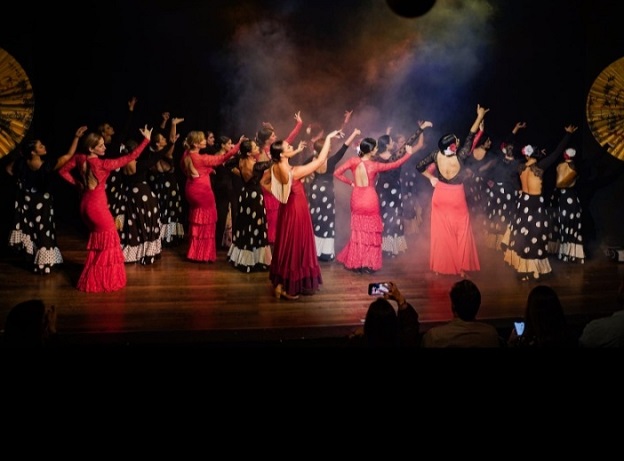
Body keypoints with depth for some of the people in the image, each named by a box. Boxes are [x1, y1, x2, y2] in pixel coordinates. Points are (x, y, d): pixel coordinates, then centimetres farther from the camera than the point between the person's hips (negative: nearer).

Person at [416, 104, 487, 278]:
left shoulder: (437, 155, -17)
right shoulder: (459, 157, -26)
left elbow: (419, 166, -6)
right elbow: (471, 136, -18)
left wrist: (431, 177, 7)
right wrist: (480, 116, -10)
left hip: (440, 197, 3)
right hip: (456, 199, -3)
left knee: (441, 232, 12)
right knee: (461, 233, 9)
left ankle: (439, 267, 18)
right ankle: (462, 268, 12)